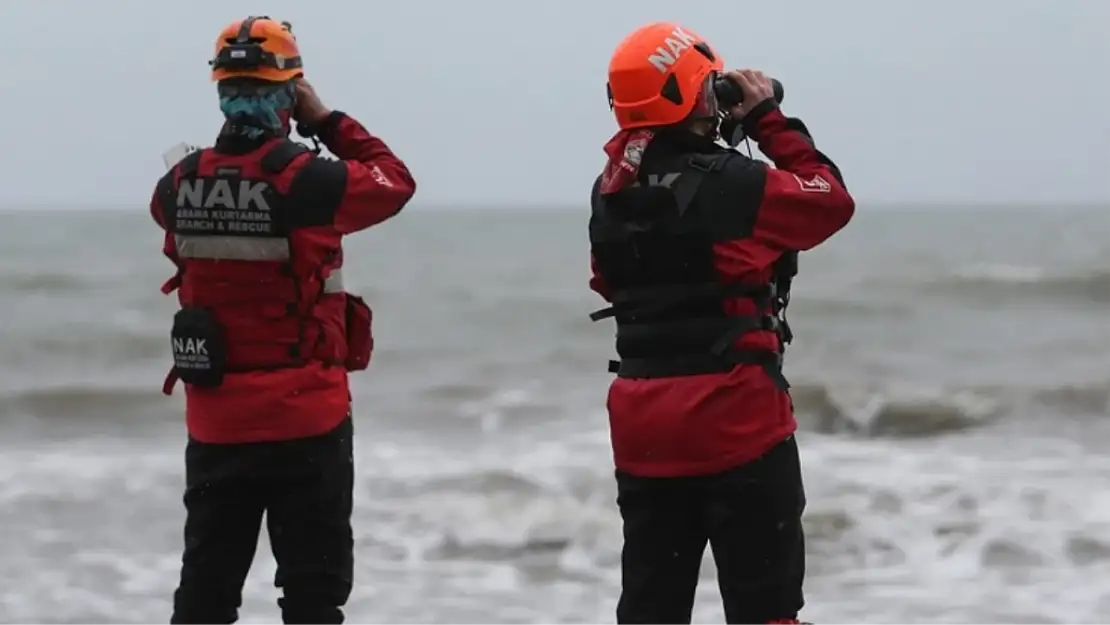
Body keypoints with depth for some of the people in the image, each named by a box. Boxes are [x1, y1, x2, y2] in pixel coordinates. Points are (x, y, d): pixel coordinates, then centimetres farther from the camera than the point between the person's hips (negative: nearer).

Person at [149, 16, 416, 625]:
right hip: (304, 421, -4)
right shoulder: (310, 182, -16)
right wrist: (326, 121, 7)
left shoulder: (181, 187, -2)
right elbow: (396, 182, 2)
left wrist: (238, 141, 16)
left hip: (214, 422, 4)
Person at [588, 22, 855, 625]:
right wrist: (769, 121, 5)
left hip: (643, 426, 6)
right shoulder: (736, 185, -16)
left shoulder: (612, 192, 3)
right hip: (736, 419, -6)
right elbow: (832, 200, -2)